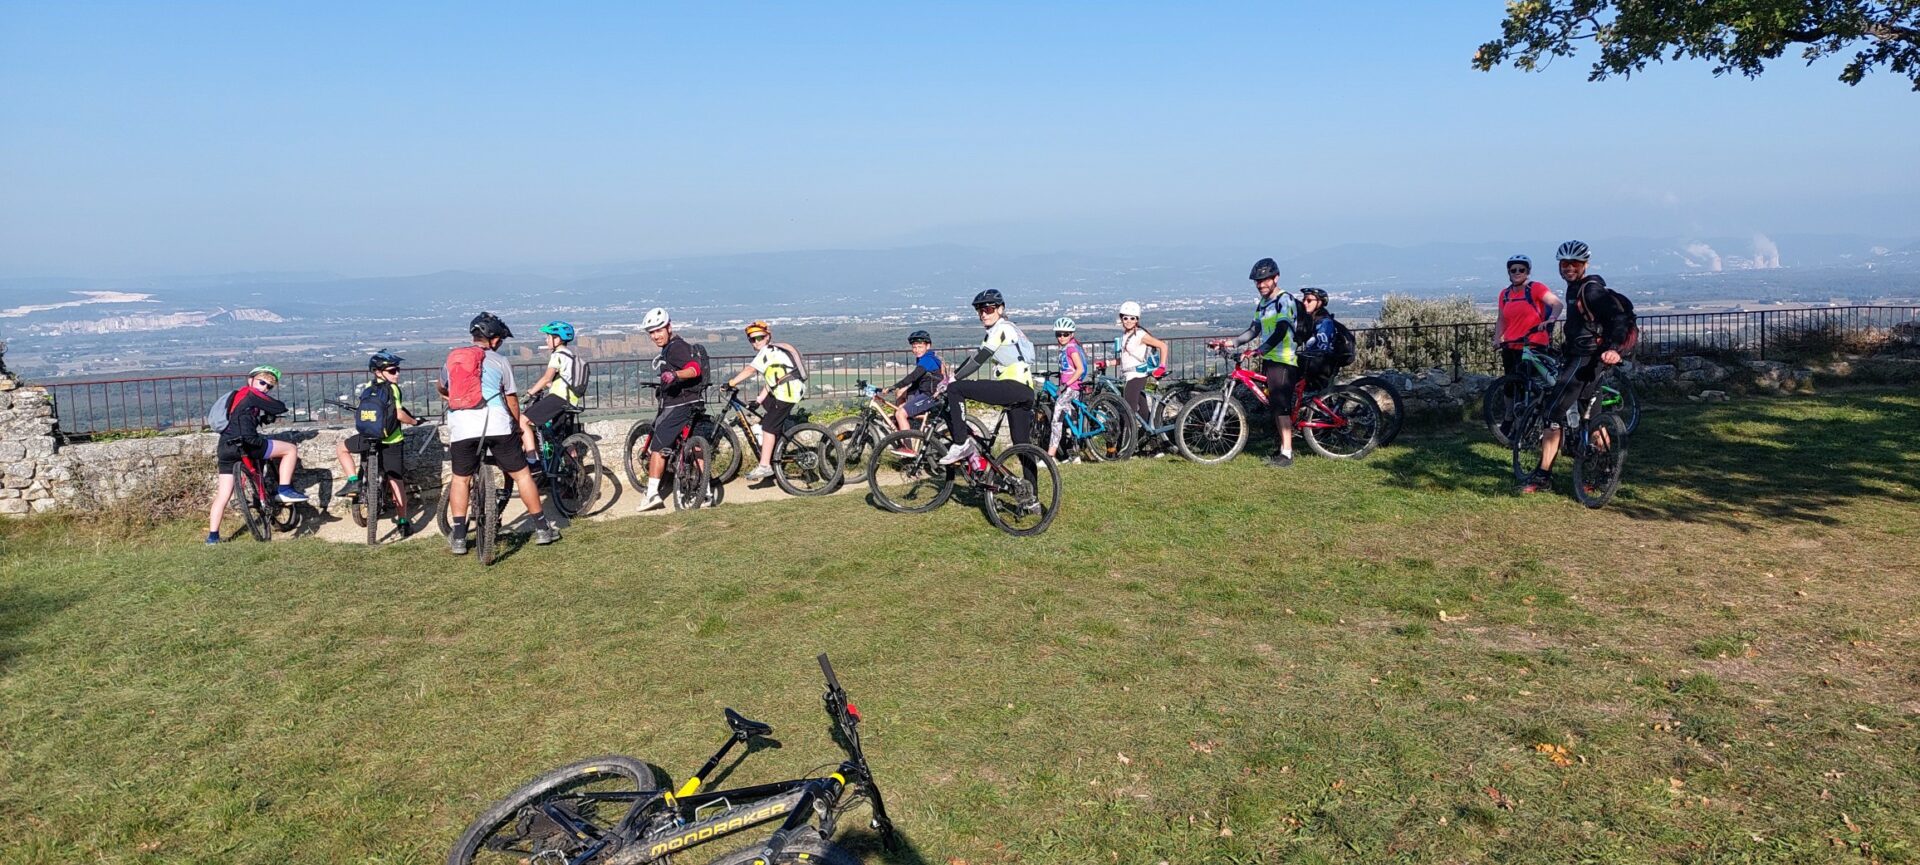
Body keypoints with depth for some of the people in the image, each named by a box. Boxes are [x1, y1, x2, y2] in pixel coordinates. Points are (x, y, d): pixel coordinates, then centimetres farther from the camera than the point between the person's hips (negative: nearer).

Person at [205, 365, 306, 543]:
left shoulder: (237, 396, 27)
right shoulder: (252, 394, 0)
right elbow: (280, 408, -1)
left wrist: (267, 417, 37)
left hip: (225, 448, 9)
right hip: (245, 443, -9)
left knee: (223, 494, 11)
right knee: (291, 449, 0)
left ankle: (213, 536, 12)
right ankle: (284, 490, -3)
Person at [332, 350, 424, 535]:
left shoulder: (367, 388, 8)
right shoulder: (392, 388, -7)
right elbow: (399, 414, -17)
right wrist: (413, 421, 2)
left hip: (368, 437, 2)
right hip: (392, 440, -2)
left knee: (341, 448, 30)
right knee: (396, 481, 6)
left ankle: (353, 480, 11)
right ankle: (403, 522, 8)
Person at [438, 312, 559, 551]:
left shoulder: (452, 358, 17)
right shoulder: (499, 361, 7)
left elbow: (441, 388, 34)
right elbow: (511, 399, 9)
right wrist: (517, 424, 25)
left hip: (461, 427, 2)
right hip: (496, 424, -2)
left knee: (460, 479, 16)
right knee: (521, 473, 8)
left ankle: (458, 538, 12)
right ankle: (541, 528, 12)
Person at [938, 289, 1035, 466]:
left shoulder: (1001, 328, -3)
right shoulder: (1006, 328, 25)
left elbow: (979, 359, -11)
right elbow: (976, 357, 26)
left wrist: (954, 379, -6)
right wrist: (952, 375, 21)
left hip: (1013, 387, -10)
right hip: (1024, 392, 10)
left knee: (954, 389, -11)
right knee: (1022, 446, 11)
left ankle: (962, 444, -11)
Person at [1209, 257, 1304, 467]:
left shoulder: (1285, 300, -11)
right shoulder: (1262, 304, 18)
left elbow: (1280, 332, -22)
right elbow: (1254, 330, 19)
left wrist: (1259, 350, -32)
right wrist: (1231, 342, 7)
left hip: (1284, 361, -9)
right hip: (1268, 360, 9)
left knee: (1281, 406, -11)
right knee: (1274, 405, 11)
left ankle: (1286, 453, -10)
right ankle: (1284, 447, 20)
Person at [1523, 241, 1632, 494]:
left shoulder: (1592, 288, -14)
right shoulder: (1575, 287, 15)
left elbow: (1619, 318, -24)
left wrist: (1613, 348, -38)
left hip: (1586, 359, -10)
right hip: (1578, 358, 10)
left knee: (1555, 413, -13)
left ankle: (1543, 476, -13)